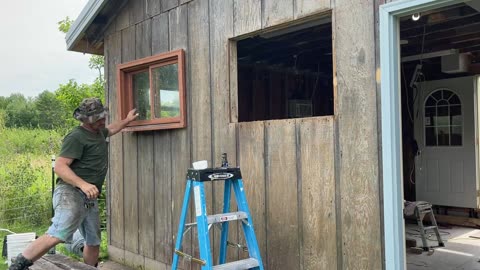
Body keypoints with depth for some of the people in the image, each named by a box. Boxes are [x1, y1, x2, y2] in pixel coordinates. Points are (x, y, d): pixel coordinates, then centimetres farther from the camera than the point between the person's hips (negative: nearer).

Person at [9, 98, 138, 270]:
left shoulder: (98, 131, 19)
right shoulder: (76, 137, -11)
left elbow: (111, 129, 45)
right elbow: (59, 166, -20)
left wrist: (127, 120, 46)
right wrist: (83, 184, -31)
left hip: (89, 198, 9)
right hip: (71, 193, -9)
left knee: (94, 242, 13)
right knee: (58, 235, -27)